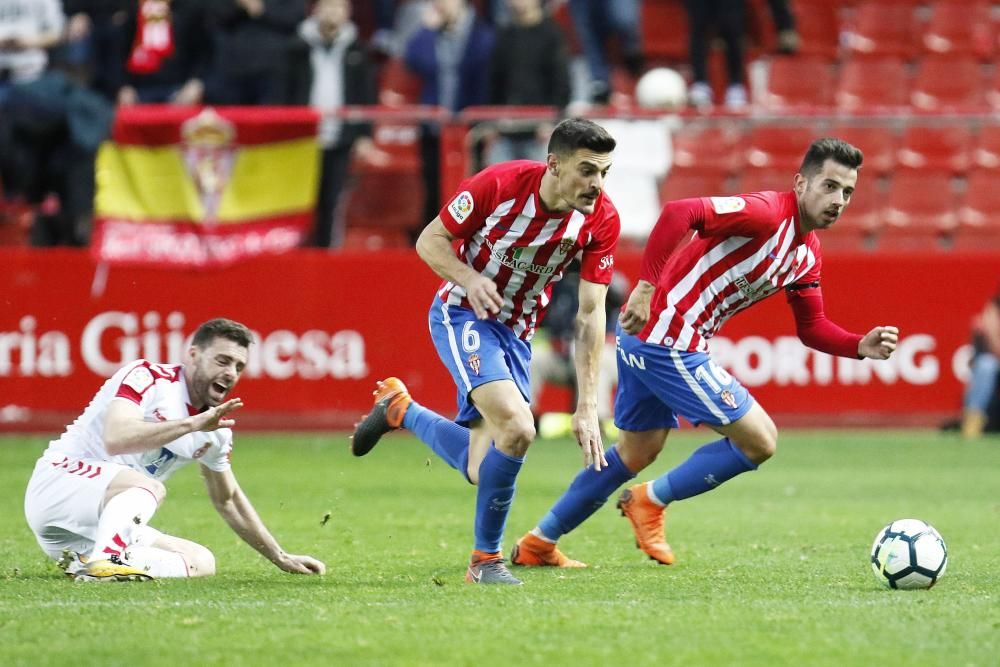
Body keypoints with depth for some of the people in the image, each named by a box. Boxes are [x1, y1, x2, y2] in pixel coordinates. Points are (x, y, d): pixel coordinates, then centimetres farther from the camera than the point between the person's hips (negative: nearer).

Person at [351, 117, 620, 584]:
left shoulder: (601, 219, -16)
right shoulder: (500, 184, -24)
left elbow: (590, 315, -12)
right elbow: (430, 240, -10)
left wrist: (587, 408, -16)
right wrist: (470, 279, -30)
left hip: (517, 332, 5)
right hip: (463, 314, -5)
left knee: (482, 470, 6)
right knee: (516, 428, -27)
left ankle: (400, 410, 34)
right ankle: (486, 559, -9)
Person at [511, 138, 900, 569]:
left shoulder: (808, 255, 11)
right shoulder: (767, 213, -19)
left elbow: (811, 327, 17)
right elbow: (679, 213, -31)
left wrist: (861, 347, -1)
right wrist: (646, 286, -34)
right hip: (669, 338, -10)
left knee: (637, 453, 26)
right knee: (760, 441, -5)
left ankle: (538, 543, 36)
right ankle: (651, 501, 8)